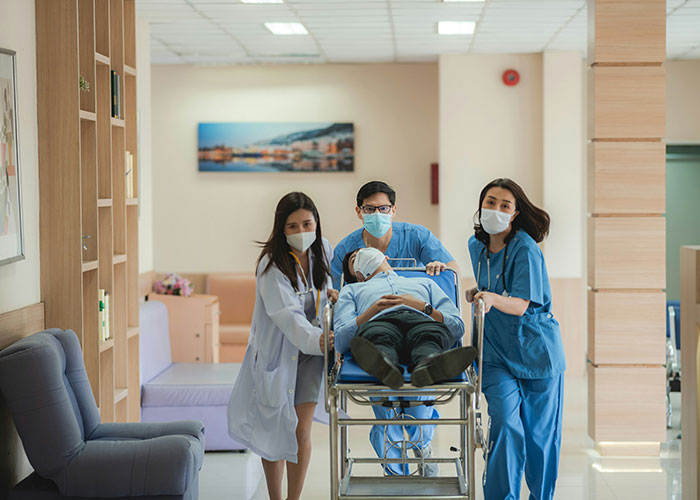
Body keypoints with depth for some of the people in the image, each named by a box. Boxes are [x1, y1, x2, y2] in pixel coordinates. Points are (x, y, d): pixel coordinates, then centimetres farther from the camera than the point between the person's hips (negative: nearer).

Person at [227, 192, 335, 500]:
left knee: (301, 432, -1)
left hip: (309, 353, 3)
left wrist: (329, 291, -1)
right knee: (274, 432, 6)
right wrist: (318, 339, -46)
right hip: (276, 353, -3)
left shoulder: (322, 249, -2)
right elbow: (287, 315, -30)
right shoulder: (272, 264, -19)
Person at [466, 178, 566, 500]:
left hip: (536, 349, -3)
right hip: (496, 352, 3)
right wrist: (477, 295, 7)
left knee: (540, 432, 3)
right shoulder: (476, 246, 4)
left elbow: (520, 305, -24)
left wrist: (493, 299, -40)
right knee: (506, 422, -14)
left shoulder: (525, 249, -14)